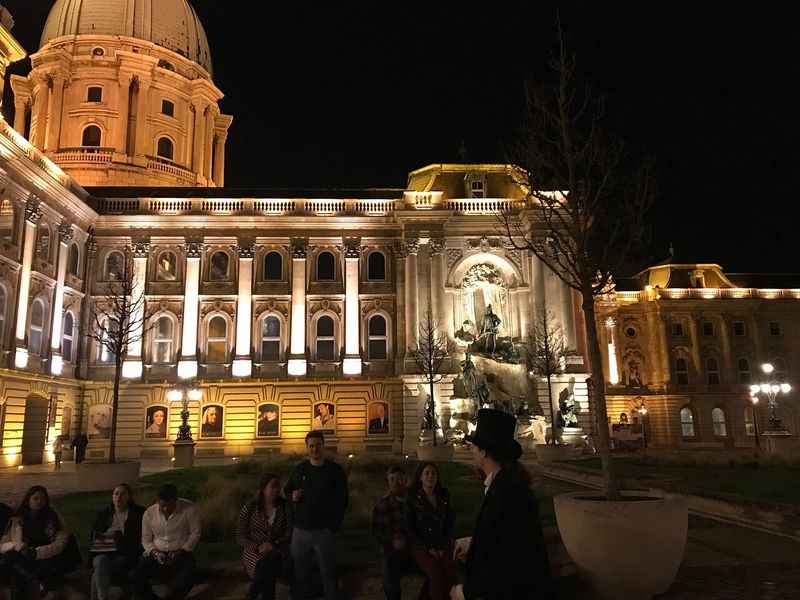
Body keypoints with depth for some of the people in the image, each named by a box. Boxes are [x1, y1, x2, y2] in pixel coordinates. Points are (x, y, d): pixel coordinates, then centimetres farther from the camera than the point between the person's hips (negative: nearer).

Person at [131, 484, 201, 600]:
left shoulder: (189, 509, -14)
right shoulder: (149, 513, -5)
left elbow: (195, 533, -5)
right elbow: (146, 539, 6)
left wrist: (181, 551, -16)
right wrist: (154, 552, -13)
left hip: (181, 554, -3)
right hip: (156, 554, 3)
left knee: (186, 580, -31)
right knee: (136, 578, -22)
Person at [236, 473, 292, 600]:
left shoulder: (285, 507, 3)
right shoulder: (249, 508, 1)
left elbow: (289, 534, -1)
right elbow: (240, 537, 1)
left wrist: (273, 545, -18)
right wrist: (258, 547, -15)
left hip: (278, 552, 1)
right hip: (254, 553, -1)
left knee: (268, 562, -34)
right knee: (267, 566, -33)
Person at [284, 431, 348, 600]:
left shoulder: (335, 471, -2)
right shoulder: (299, 469, 7)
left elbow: (342, 501, -2)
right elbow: (287, 490, 21)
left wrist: (334, 526, -9)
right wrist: (292, 495, -2)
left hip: (324, 531, -3)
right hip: (300, 530, 3)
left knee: (328, 574, 4)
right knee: (300, 573, 12)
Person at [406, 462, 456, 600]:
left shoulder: (444, 496, 6)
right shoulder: (412, 498, -4)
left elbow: (451, 522, 10)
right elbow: (409, 528, -3)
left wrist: (443, 547, -1)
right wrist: (428, 548, -9)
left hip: (442, 545, 3)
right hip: (421, 546, -3)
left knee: (451, 574, -23)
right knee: (437, 575, -27)